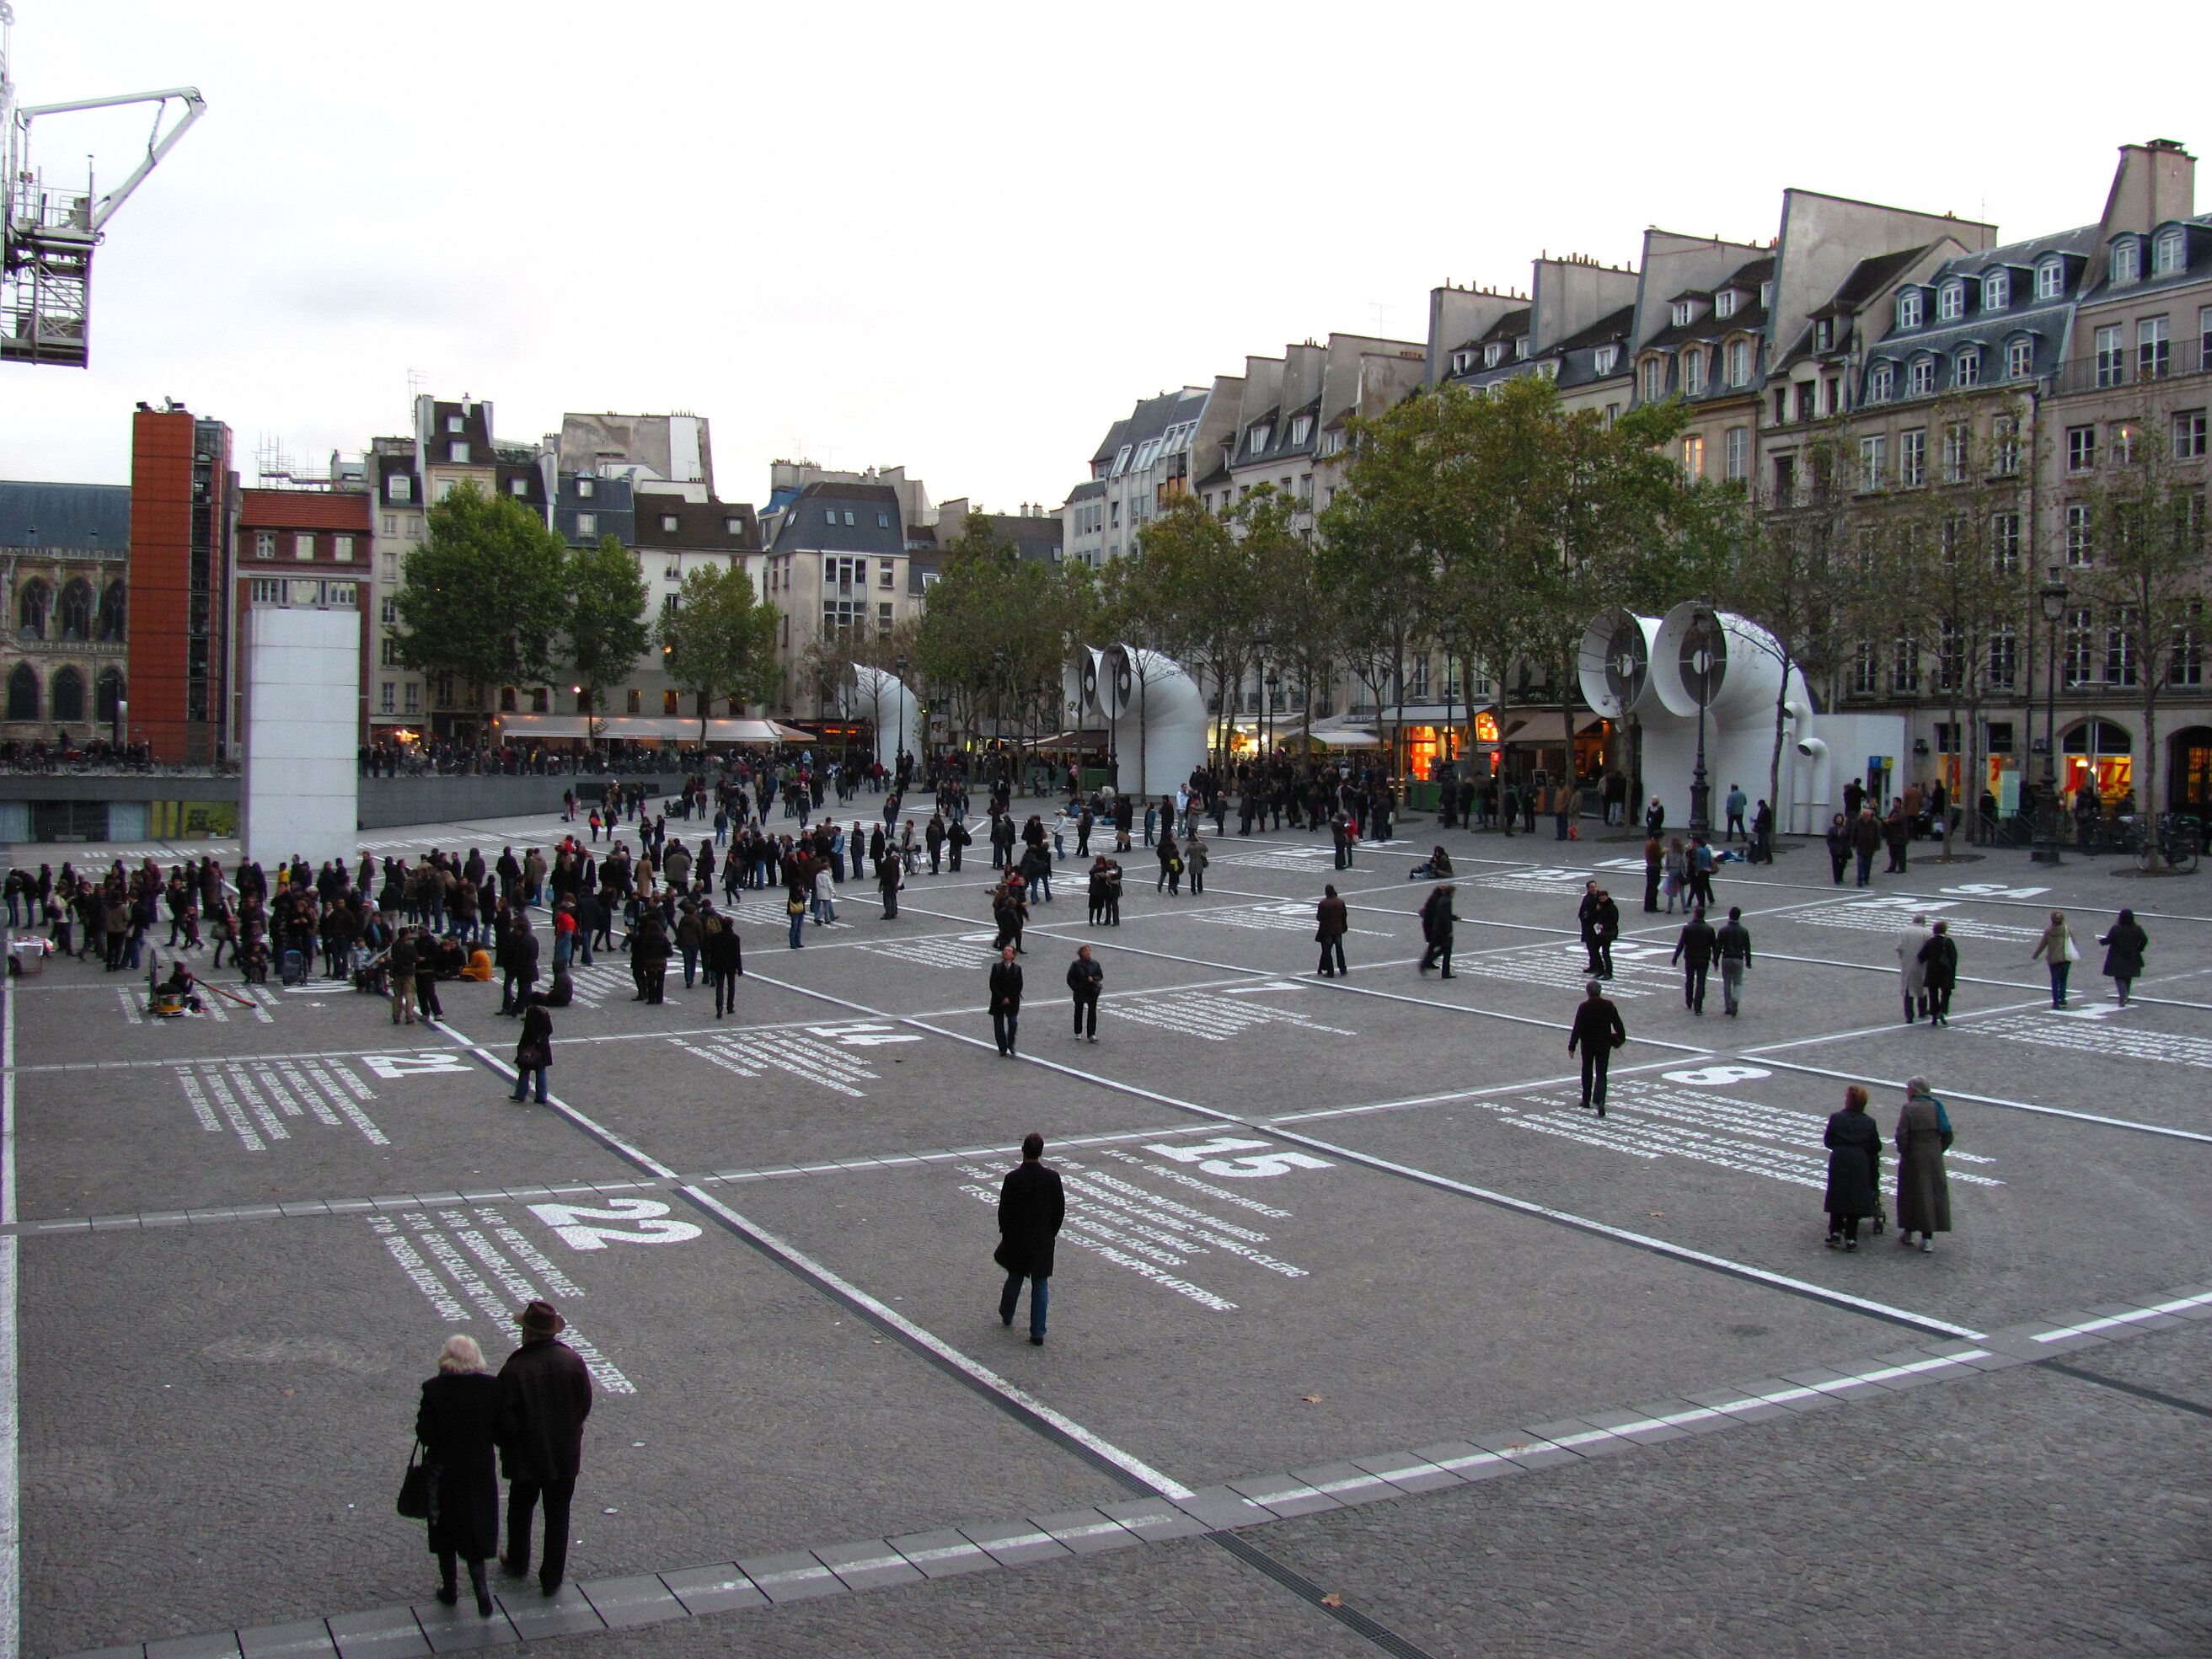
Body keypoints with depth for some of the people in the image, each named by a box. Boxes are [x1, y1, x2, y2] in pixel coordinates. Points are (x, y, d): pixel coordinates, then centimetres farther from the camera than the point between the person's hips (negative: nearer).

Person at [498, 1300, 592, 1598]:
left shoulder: (513, 1370, -23)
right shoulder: (572, 1361, -12)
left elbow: (506, 1419, -17)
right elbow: (585, 1405, -2)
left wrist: (505, 1444, 4)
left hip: (526, 1457, -2)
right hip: (565, 1455, 2)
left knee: (520, 1511, 22)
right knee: (558, 1517, 14)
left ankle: (518, 1564, 41)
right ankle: (552, 1577, 21)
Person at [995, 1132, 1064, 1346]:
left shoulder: (1013, 1178, -16)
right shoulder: (1052, 1178, -11)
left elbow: (1004, 1210, -9)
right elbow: (1060, 1210, -4)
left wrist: (1005, 1232, 9)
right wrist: (1052, 1232, 10)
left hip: (1017, 1238, 0)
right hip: (1043, 1240, 0)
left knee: (1015, 1277, 22)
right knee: (1040, 1284, 7)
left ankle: (1006, 1315, 42)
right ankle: (1038, 1334, 7)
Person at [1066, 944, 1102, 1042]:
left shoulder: (1095, 964, 6)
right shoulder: (1076, 965, -4)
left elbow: (1100, 976, 9)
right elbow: (1070, 979, -4)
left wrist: (1093, 979, -12)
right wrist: (1076, 989, -14)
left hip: (1092, 992, 2)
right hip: (1080, 993, -2)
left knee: (1092, 1013, -2)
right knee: (1079, 1012, 10)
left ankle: (1092, 1034, 1)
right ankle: (1078, 1033, 23)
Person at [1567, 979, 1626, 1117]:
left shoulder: (1584, 1007, -13)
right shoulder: (1608, 1006, -5)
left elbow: (1577, 1028, -15)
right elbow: (1618, 1024, 5)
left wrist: (1572, 1046, -11)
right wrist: (1621, 1037, 23)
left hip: (1588, 1044, -1)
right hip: (1604, 1044, 1)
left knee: (1587, 1072, 17)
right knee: (1601, 1074, 3)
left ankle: (1586, 1100, 25)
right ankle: (1599, 1100, -17)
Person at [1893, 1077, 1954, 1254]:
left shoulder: (1909, 1108, -11)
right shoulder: (1935, 1107, 4)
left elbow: (1901, 1135, -17)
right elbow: (1947, 1135, 2)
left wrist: (1902, 1152, -3)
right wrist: (1939, 1151, 11)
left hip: (1914, 1156, -4)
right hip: (1934, 1157, 4)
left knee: (1911, 1193, 9)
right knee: (1934, 1193, 9)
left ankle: (1908, 1233, 20)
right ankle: (1928, 1239, 9)